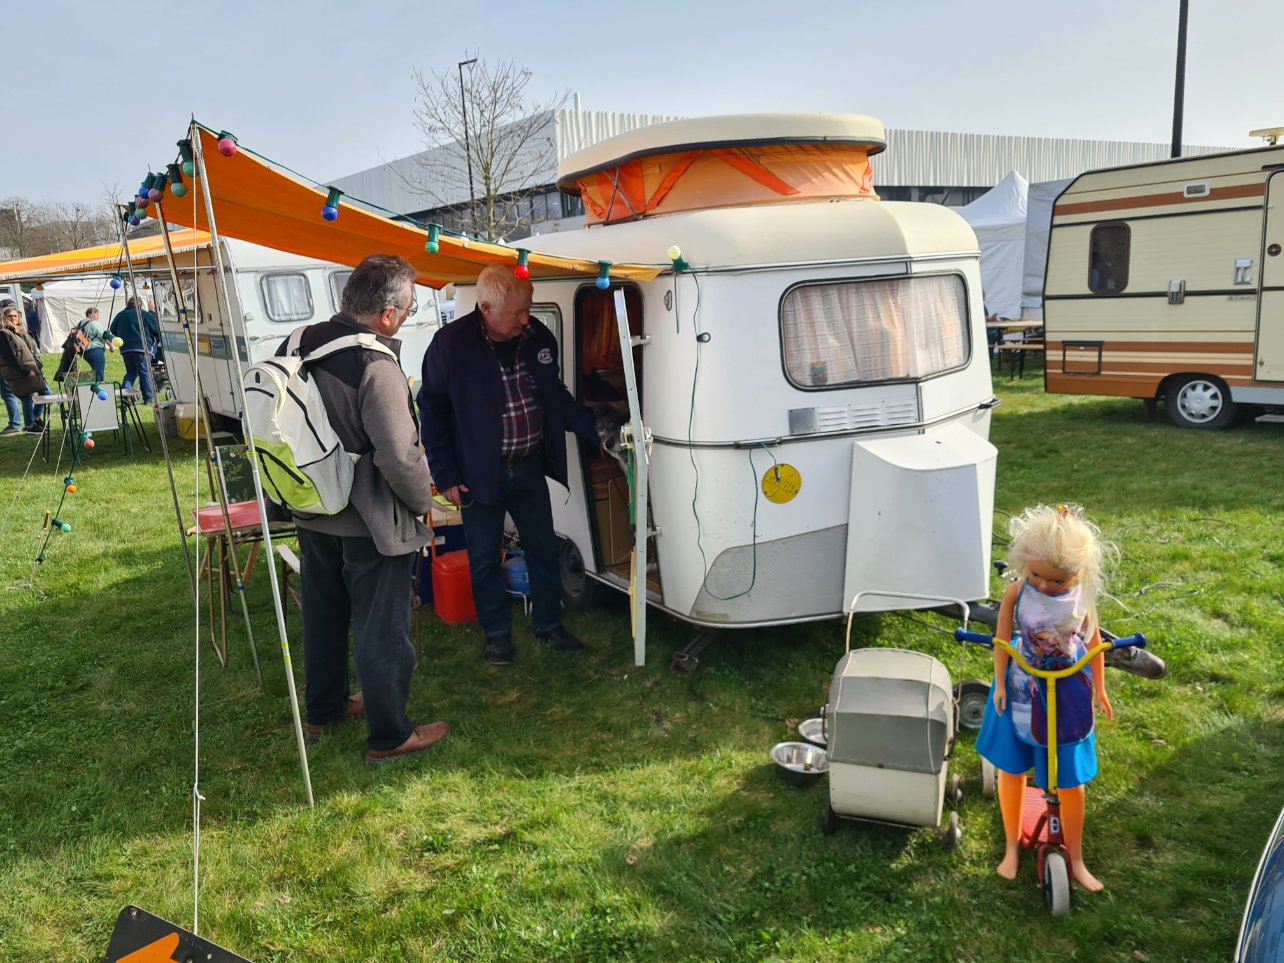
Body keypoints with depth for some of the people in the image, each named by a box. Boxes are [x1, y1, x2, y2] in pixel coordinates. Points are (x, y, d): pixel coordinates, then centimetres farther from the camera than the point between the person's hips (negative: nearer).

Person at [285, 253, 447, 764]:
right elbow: (401, 458, -28)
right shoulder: (376, 367, -25)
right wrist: (423, 500, -9)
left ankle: (324, 708, 42)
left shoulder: (298, 346, -2)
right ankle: (388, 736, 21)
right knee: (381, 631, 7)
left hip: (313, 515, 8)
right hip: (370, 524, -8)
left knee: (323, 616, 23)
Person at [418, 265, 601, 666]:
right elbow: (432, 409, -8)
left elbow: (557, 396, 11)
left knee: (544, 550, 13)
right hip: (480, 473, -4)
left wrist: (596, 431, 2)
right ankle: (496, 633, 29)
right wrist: (445, 475, -10)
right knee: (485, 558, 9)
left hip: (529, 467, 4)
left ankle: (549, 625, 33)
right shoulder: (451, 343, -15)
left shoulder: (538, 337, -3)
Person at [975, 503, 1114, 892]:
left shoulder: (1082, 596, -16)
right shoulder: (1016, 592, -19)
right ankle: (1012, 846, 32)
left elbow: (1093, 640, 0)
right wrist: (1000, 683, -5)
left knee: (1070, 780, 9)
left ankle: (1075, 859, 28)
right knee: (1011, 769, 12)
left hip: (1067, 694, 0)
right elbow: (1002, 638, -7)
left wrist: (1099, 688, 9)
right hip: (1020, 690, 0)